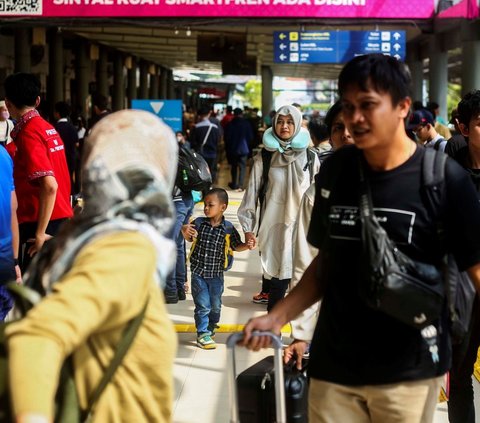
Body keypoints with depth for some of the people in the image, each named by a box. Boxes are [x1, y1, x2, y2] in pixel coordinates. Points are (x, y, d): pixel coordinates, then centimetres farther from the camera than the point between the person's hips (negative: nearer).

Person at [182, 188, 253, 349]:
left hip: (216, 274, 1)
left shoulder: (228, 228, -9)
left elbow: (236, 246, 0)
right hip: (198, 271, 0)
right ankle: (202, 334, 9)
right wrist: (185, 231, -12)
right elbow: (190, 238, 10)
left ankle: (211, 328, 39)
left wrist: (247, 245, -19)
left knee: (215, 305, 14)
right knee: (202, 305, -1)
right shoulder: (199, 223, -5)